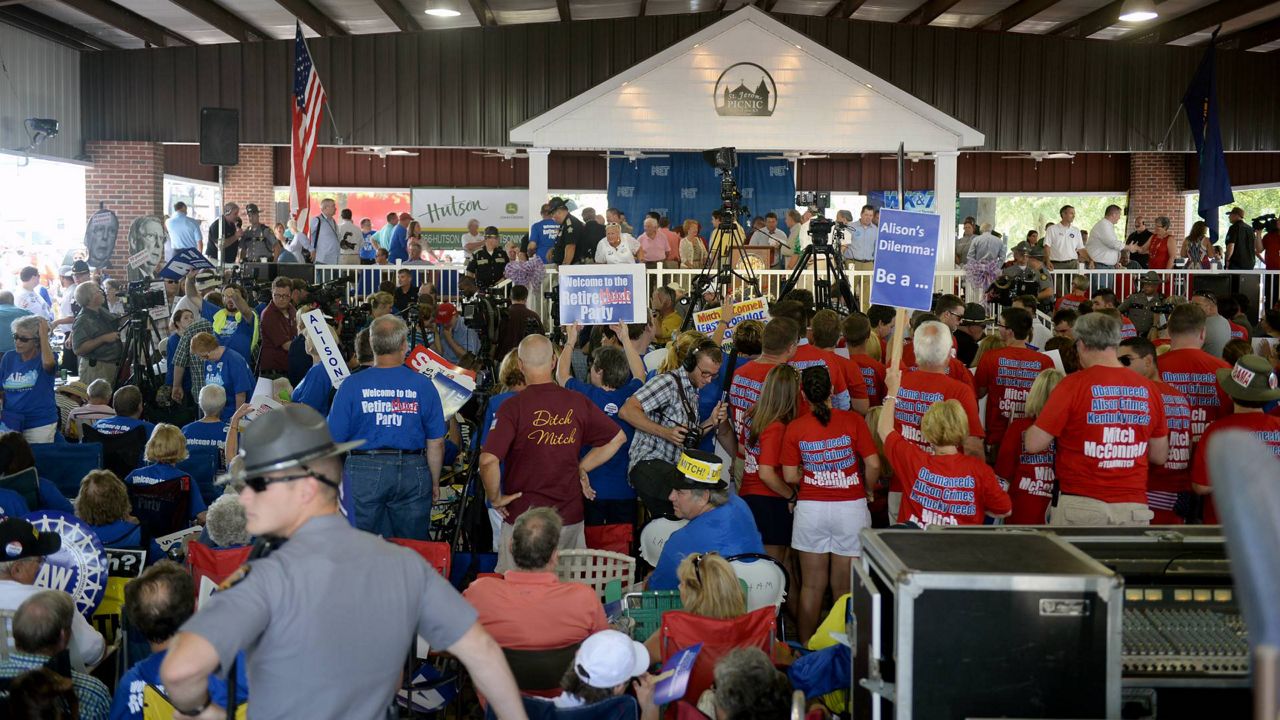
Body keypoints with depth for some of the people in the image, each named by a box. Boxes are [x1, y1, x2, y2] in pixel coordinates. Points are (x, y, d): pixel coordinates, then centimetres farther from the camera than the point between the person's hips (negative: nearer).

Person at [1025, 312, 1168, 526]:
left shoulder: (1073, 384, -8)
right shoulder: (1148, 388, 4)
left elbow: (1033, 444, -5)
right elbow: (1160, 456, 14)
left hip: (1080, 506, -3)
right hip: (1134, 507, 4)